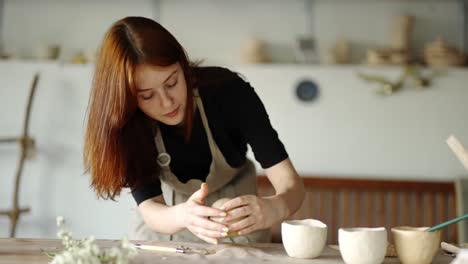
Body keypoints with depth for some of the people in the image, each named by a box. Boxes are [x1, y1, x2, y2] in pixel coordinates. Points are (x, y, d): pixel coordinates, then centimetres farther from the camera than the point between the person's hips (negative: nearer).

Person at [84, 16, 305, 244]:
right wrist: (184, 215, -48)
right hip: (167, 222, 1)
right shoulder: (127, 123, -22)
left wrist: (275, 207, -48)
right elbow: (149, 207, -26)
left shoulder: (228, 91, -25)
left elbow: (291, 184, -26)